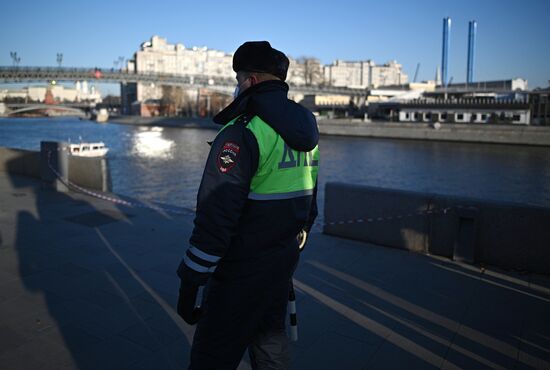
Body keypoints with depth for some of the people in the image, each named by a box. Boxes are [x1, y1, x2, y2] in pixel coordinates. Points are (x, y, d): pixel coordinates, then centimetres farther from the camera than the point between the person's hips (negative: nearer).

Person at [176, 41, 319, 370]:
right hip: (284, 265, 8)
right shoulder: (306, 132, 7)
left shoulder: (242, 133, -19)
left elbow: (215, 217, -24)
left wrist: (191, 282, -16)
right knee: (270, 340, 25)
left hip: (241, 274, -8)